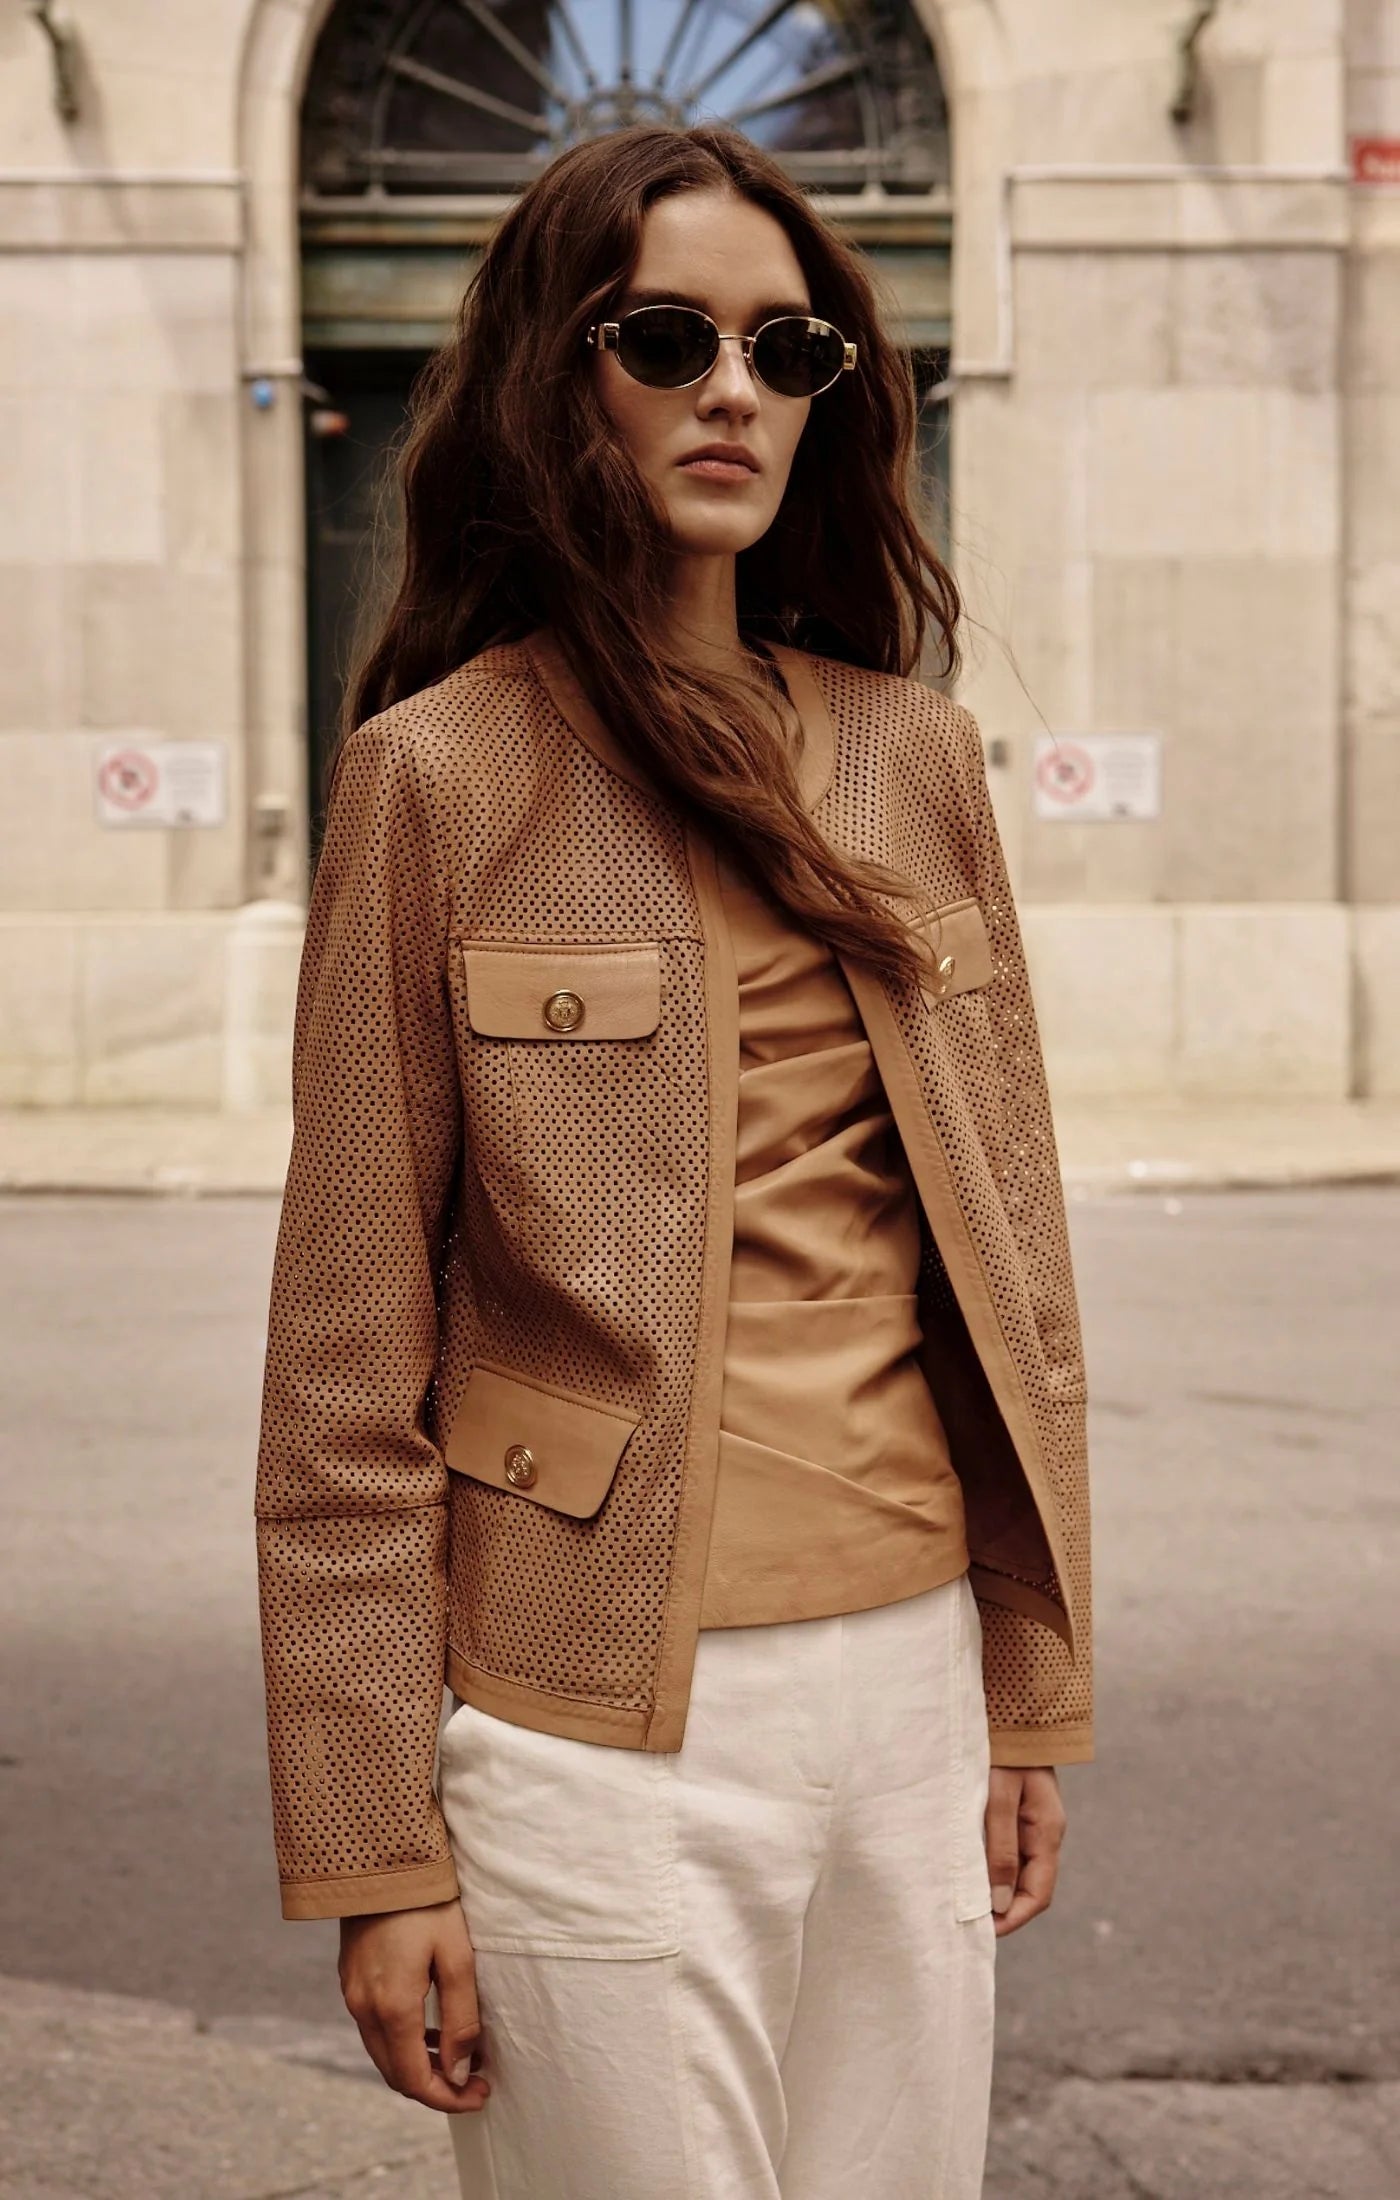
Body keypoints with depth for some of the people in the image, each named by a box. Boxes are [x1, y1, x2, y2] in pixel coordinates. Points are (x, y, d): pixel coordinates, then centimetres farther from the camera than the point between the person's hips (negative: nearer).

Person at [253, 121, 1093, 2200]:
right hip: (607, 1717, -4)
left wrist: (1035, 1693, 11)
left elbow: (1009, 1248, 12)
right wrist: (374, 1854, -8)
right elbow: (348, 1360, -6)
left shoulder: (915, 751, 8)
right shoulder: (442, 767, -5)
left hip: (913, 1682, 5)